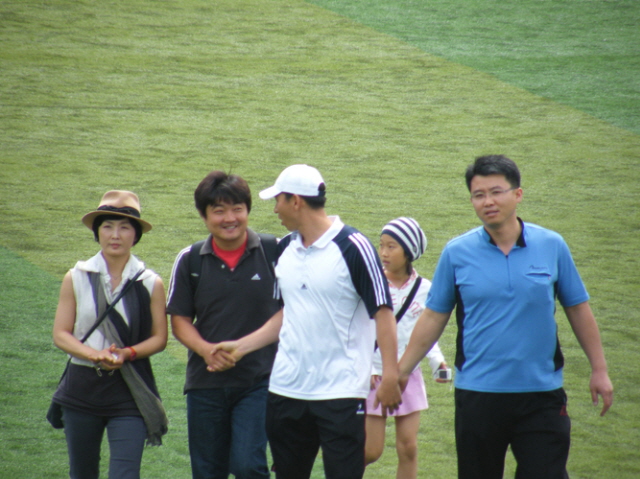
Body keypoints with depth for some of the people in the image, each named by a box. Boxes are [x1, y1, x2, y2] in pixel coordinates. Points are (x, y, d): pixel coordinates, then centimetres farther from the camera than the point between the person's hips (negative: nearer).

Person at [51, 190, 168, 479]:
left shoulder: (151, 284, -1)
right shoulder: (77, 278, 1)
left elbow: (159, 338, 2)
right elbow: (60, 334, 0)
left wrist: (126, 353, -17)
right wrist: (95, 354, -18)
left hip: (129, 393, -2)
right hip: (82, 388, 2)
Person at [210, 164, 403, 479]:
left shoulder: (353, 247, -10)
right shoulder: (285, 249, 11)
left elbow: (382, 312, -10)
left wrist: (390, 376, -17)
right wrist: (241, 346, 11)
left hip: (341, 392, -7)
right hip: (285, 390, 7)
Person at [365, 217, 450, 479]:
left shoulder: (424, 289, -1)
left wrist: (437, 361, -7)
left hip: (408, 376, 3)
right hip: (374, 376, -2)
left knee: (408, 448, 2)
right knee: (370, 451, -2)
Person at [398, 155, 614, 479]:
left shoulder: (552, 246, 1)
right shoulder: (457, 253, 0)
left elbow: (578, 309, 9)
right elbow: (433, 318, 7)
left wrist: (599, 369, 9)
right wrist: (400, 372, 7)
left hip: (541, 393, 0)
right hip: (477, 394, 1)